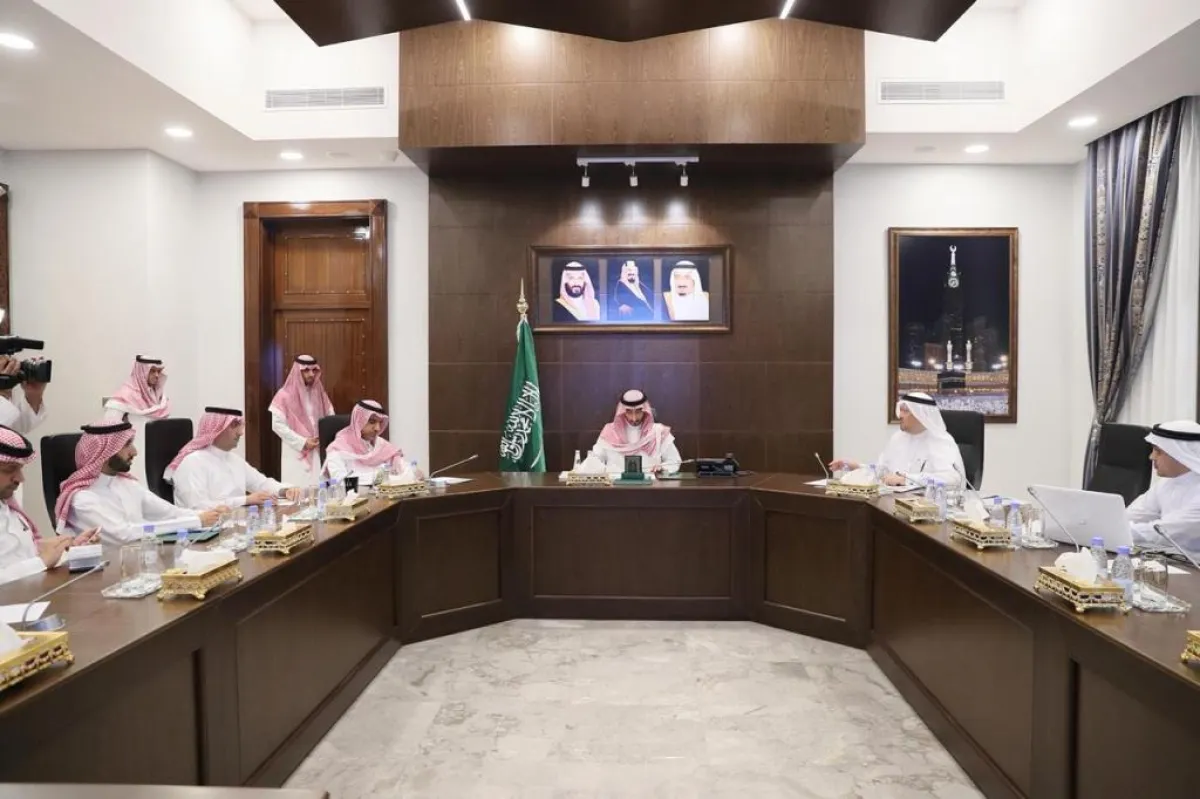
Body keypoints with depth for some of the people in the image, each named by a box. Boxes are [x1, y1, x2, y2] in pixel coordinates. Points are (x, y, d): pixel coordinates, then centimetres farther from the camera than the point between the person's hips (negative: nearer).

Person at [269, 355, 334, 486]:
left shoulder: (319, 393, 11)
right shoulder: (285, 395, -5)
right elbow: (277, 425, -9)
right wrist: (302, 442, -11)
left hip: (318, 452, 4)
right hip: (296, 453, -4)